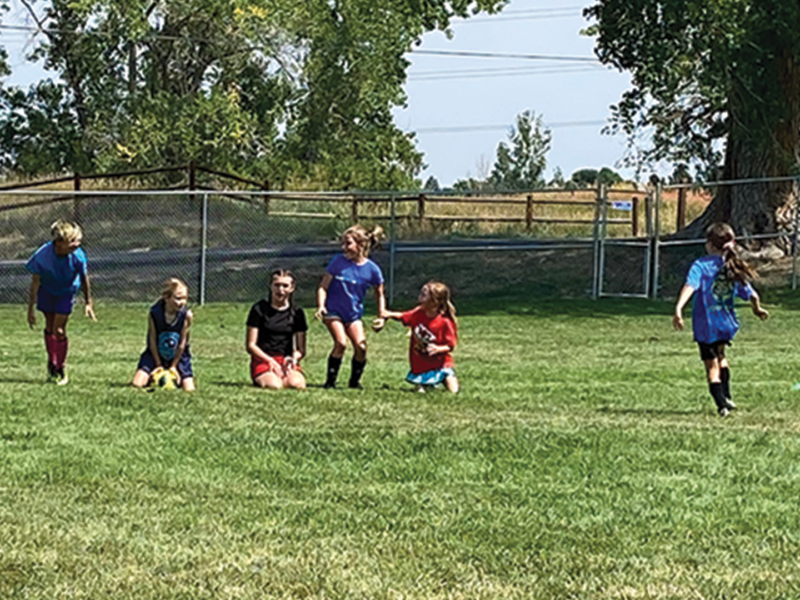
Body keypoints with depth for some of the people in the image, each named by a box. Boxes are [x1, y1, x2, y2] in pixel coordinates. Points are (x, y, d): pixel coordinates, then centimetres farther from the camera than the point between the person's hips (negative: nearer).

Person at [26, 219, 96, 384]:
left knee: (59, 330, -8)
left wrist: (88, 303, -1)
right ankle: (51, 363, 33)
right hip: (47, 291, 1)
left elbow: (84, 279, -10)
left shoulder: (77, 256, -29)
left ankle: (61, 370, 9)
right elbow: (35, 282, -20)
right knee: (49, 328, 10)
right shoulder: (42, 256, -32)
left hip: (66, 292, -1)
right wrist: (31, 309, -17)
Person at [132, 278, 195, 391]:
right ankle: (152, 377, 20)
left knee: (189, 389, -12)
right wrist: (158, 364, -7)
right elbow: (152, 340, -14)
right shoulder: (154, 313, -25)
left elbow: (182, 342, -14)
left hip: (179, 356, 0)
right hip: (155, 354, 0)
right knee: (137, 384, -15)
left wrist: (174, 366, -7)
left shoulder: (186, 315, -24)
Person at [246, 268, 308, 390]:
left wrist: (293, 358, -13)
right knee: (274, 385, -36)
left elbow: (301, 350, 11)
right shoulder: (259, 309, 2)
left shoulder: (297, 313, 10)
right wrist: (270, 360, -13)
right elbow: (250, 345, 0)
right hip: (262, 360, -2)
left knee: (296, 383, -33)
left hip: (286, 361, 2)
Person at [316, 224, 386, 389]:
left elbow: (379, 295, 8)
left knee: (361, 346, -13)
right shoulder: (338, 261, -10)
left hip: (354, 314, 2)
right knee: (341, 343, -21)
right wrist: (321, 306, -20)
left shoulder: (372, 269, -7)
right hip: (333, 311, -2)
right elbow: (323, 287, -5)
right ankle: (330, 381, -6)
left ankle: (355, 381, 11)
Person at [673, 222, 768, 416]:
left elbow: (690, 286, -27)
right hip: (727, 323, 5)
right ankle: (726, 397, 34)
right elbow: (752, 295, 9)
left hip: (706, 324, -5)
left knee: (712, 366, 4)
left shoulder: (701, 265, -11)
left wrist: (678, 309, -37)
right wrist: (758, 309, 30)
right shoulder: (734, 268, 3)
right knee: (720, 357, 30)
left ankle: (722, 405, -5)